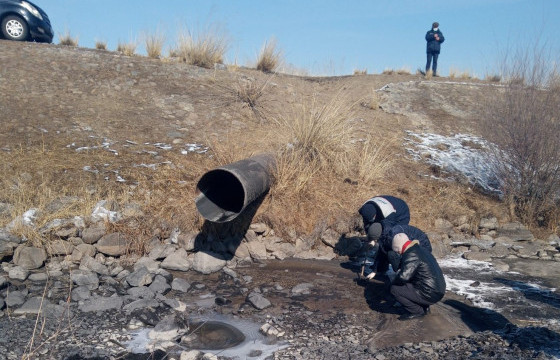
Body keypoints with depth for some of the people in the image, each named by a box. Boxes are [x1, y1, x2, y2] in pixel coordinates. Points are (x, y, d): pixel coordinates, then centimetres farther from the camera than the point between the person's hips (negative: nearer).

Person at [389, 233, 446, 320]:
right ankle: (424, 307, 17)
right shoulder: (421, 250, 14)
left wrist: (393, 281, -8)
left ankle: (418, 311, -1)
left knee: (394, 288, -9)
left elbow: (403, 276, -27)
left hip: (429, 295, -10)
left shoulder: (411, 255, -18)